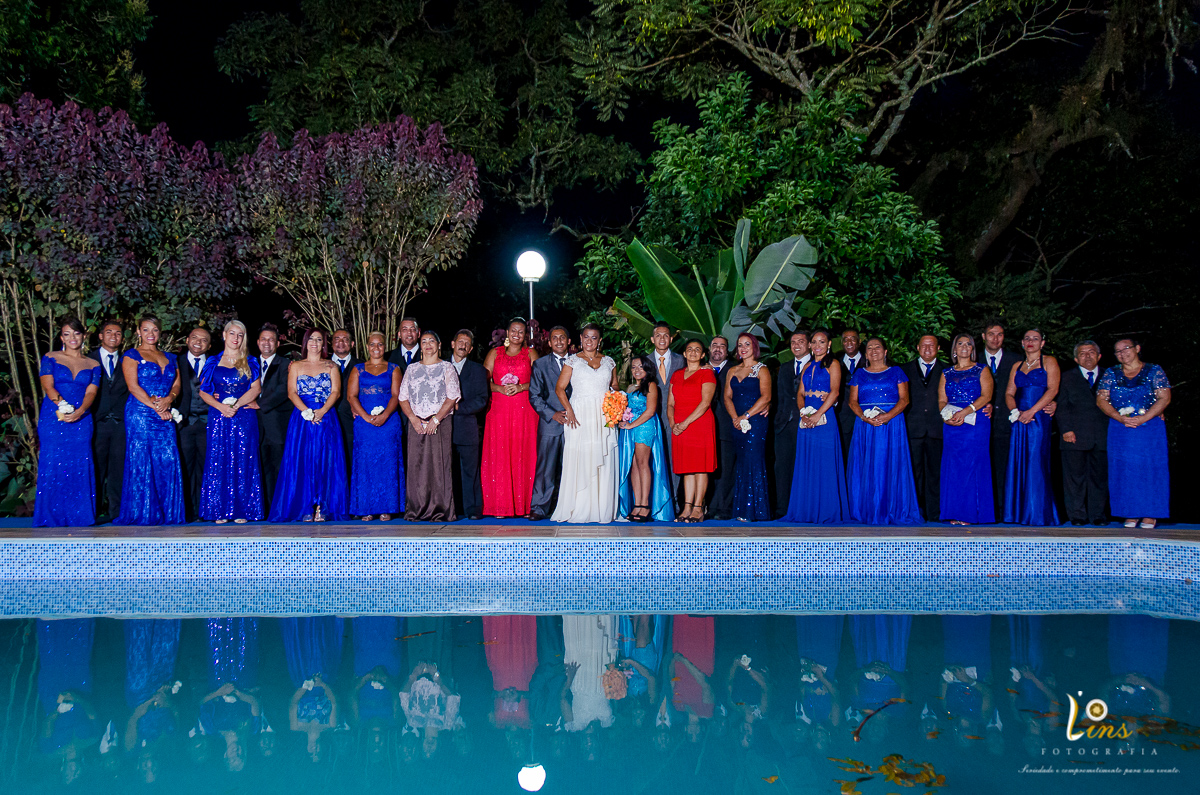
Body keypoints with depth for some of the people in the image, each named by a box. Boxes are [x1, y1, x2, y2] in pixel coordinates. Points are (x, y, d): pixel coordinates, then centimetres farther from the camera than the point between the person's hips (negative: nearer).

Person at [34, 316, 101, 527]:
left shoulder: (93, 365, 13)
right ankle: (51, 518, 1)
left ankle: (79, 517, 2)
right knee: (52, 467, -5)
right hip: (53, 419, -1)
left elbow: (91, 392, 1)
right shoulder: (51, 358, 9)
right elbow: (48, 386, -3)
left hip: (81, 421, 1)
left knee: (80, 468, -3)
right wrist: (62, 405, -21)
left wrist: (79, 411, -19)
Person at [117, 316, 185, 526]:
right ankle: (142, 514, -1)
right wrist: (155, 407, -13)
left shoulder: (170, 358, 19)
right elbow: (133, 386, -6)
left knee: (168, 461, -3)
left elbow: (177, 385, 12)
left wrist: (168, 399, -9)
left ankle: (166, 514, 2)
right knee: (141, 461, -5)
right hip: (140, 414, -4)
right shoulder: (131, 356, 4)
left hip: (166, 417, 4)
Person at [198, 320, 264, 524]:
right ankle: (220, 511, 1)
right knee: (218, 462, -2)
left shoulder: (250, 363, 10)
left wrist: (235, 405, -13)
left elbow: (255, 389, -1)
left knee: (243, 462, -3)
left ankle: (242, 510, -1)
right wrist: (221, 406, -11)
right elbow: (203, 391, 5)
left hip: (244, 417, -1)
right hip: (218, 417, 1)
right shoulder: (213, 362, 11)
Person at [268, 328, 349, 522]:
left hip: (326, 418, 0)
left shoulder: (331, 366, 13)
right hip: (301, 419, 0)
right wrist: (307, 412, -14)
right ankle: (306, 509, -3)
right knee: (302, 463, -5)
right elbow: (292, 392, 3)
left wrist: (322, 411, -15)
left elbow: (336, 391, 1)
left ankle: (322, 509, -3)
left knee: (325, 462, -4)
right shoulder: (296, 366, 13)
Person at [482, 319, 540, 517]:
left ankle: (525, 505, -1)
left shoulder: (530, 354, 12)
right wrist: (499, 388, -10)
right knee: (499, 455, -4)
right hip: (499, 409, 1)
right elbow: (484, 380, 8)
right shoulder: (495, 353, 15)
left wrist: (521, 387, -12)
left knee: (523, 455, -4)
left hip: (524, 410, -1)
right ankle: (501, 506, -2)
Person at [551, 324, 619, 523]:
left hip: (604, 417, 3)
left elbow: (614, 386, 19)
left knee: (604, 463, 1)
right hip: (580, 416, -3)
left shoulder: (608, 362, 14)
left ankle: (602, 510, 7)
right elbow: (560, 388, 1)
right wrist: (569, 410, -12)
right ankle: (577, 510, 0)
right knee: (578, 460, -6)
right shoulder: (572, 361, 5)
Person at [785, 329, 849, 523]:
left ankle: (827, 512, -1)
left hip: (824, 418, -6)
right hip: (806, 419, 6)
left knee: (825, 465, -6)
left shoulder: (832, 364, 0)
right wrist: (803, 412, -6)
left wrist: (817, 414, -18)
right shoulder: (807, 367, 18)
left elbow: (834, 391, -10)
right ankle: (807, 511, 11)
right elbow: (800, 393, 13)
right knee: (806, 466, 6)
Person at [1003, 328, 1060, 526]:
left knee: (1035, 463, -8)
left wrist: (1031, 411, -16)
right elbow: (1009, 393, 12)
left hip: (1038, 419, -5)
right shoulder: (1017, 366, 19)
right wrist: (1015, 411, -8)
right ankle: (1019, 513, 7)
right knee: (1017, 464, 2)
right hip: (1019, 419, 5)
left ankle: (1038, 514, -3)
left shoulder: (1049, 362, 4)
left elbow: (1053, 389, -7)